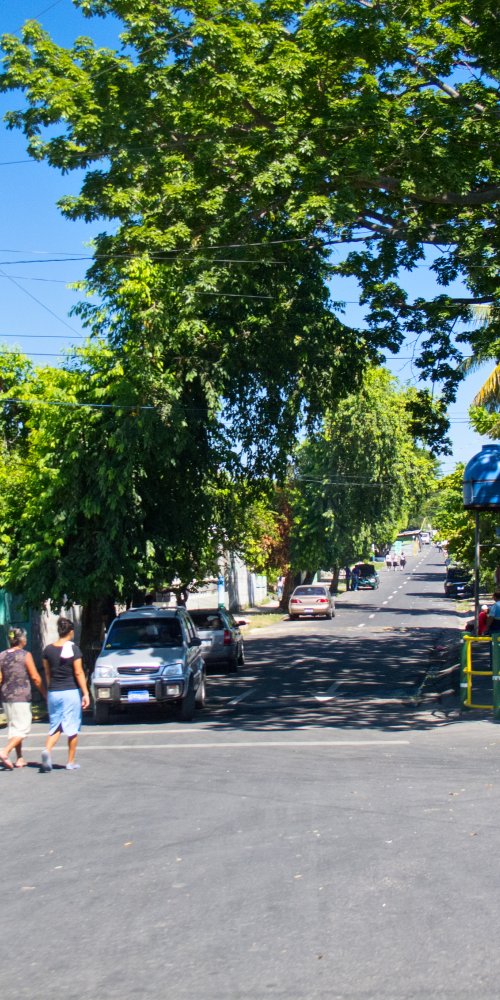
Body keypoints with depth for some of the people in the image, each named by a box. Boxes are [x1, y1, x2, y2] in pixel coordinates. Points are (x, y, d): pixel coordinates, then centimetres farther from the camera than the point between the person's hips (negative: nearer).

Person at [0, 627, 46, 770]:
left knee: (14, 727, 16)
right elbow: (35, 678, -8)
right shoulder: (25, 655, -9)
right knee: (22, 728, -2)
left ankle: (19, 759, 20)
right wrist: (45, 694, 2)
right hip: (21, 697, -6)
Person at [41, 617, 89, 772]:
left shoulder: (48, 650, 3)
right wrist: (85, 693, -7)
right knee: (72, 727, 7)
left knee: (55, 726, 12)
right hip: (71, 692, -4)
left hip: (53, 693, 4)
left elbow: (47, 673, 9)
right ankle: (71, 762, 11)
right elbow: (78, 673, -11)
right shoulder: (73, 649, -9)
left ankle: (47, 750, -14)